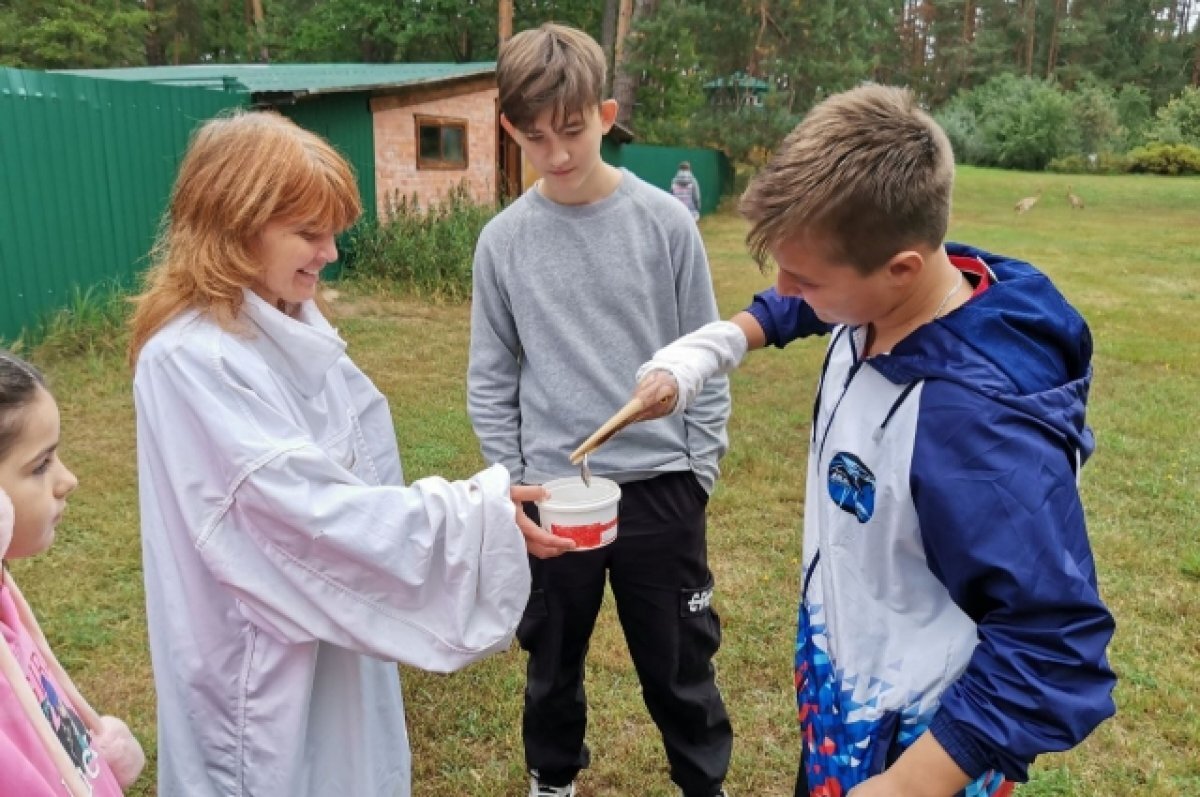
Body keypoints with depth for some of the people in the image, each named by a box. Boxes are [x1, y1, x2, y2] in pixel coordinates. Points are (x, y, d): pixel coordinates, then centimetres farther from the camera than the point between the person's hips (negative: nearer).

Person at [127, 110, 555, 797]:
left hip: (335, 626, 8)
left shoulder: (293, 326, 2)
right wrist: (475, 513, -25)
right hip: (263, 655, -7)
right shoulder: (189, 358, -23)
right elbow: (309, 509, -27)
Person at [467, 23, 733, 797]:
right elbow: (492, 379, 3)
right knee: (553, 660, 20)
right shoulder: (503, 241, -3)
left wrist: (700, 467, -3)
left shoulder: (666, 222, -6)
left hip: (660, 487, -1)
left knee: (679, 664, 14)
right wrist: (513, 483, 0)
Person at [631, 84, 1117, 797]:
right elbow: (793, 307, 11)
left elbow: (1055, 660, -32)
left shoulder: (982, 424, -38)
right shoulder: (879, 297, -14)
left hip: (913, 733, -8)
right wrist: (713, 347, -4)